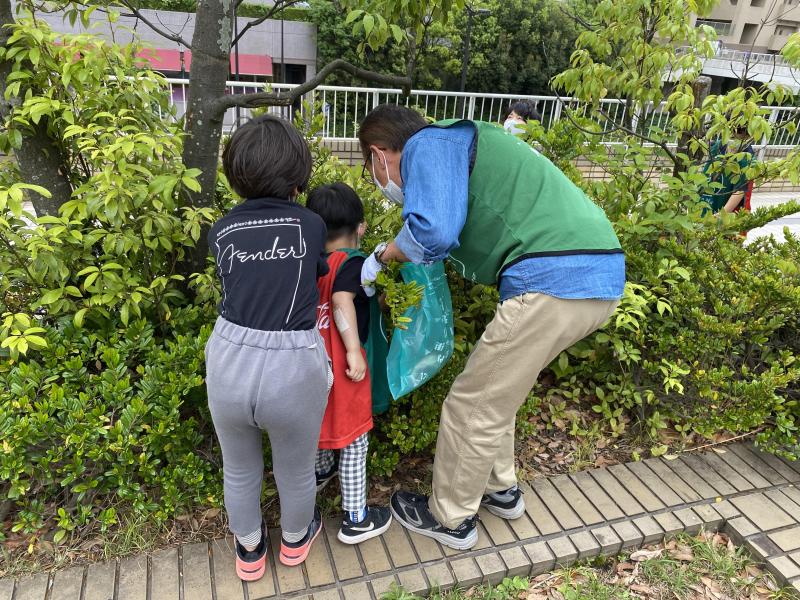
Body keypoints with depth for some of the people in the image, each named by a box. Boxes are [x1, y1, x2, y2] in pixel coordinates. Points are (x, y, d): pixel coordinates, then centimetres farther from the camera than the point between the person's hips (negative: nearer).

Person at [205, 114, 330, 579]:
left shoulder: (221, 231, 4)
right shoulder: (311, 225, -2)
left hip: (229, 361, 3)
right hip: (292, 367, -2)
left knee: (239, 470, 28)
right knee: (296, 471, 25)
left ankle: (249, 550, 52)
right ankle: (296, 540, 53)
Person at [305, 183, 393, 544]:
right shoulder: (351, 262, -13)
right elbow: (342, 301, -28)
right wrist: (354, 351, -26)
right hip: (340, 364, -7)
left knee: (321, 422, 30)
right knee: (353, 441, 8)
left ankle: (320, 472, 55)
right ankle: (355, 519, 19)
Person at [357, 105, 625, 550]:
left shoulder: (428, 144, -3)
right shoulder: (456, 141, 27)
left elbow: (432, 231, -20)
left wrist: (382, 256, 0)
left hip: (555, 280, -10)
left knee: (472, 409, 7)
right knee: (497, 394, 24)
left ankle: (451, 519, 27)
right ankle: (501, 489, 42)